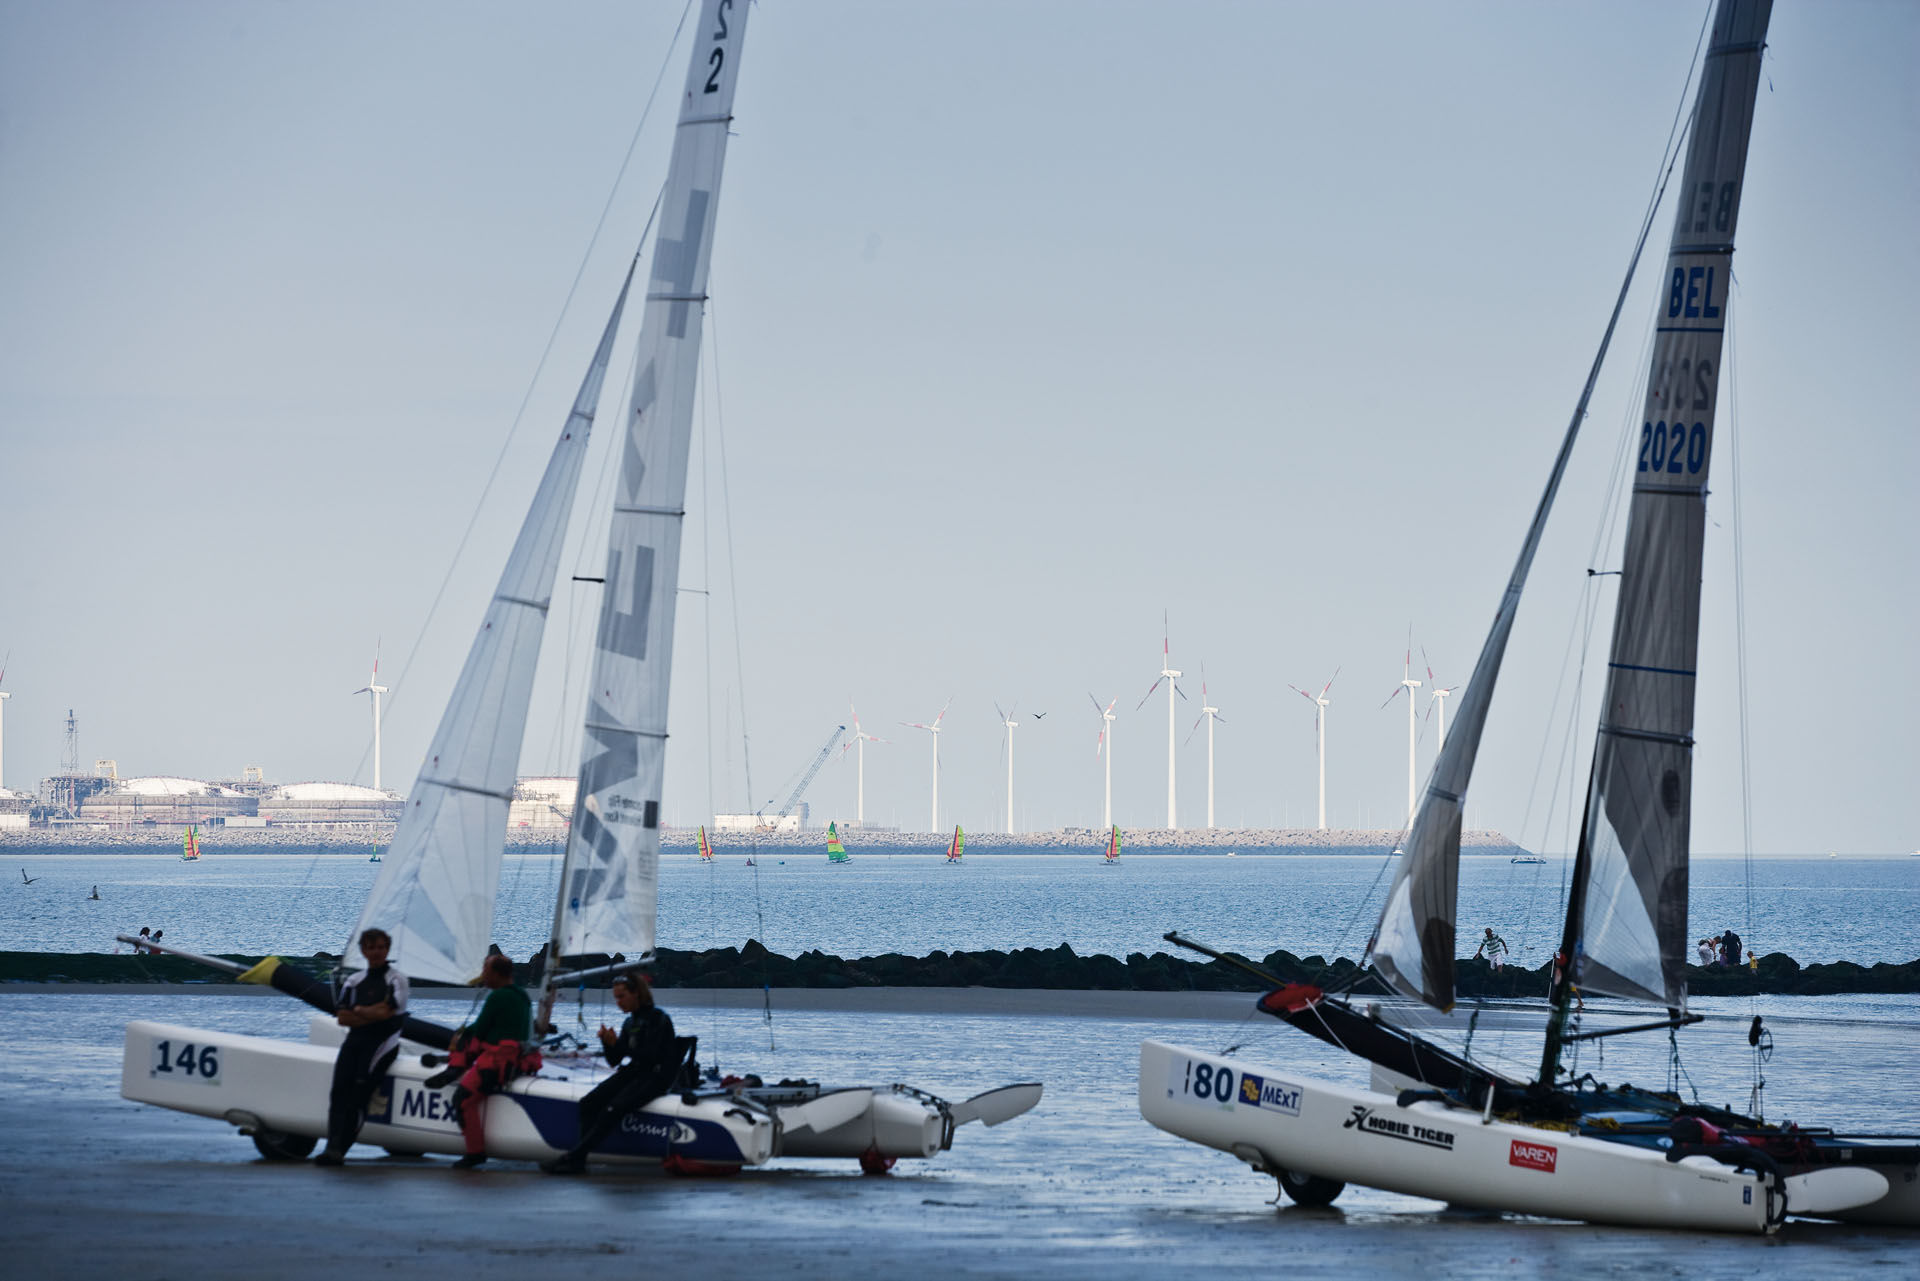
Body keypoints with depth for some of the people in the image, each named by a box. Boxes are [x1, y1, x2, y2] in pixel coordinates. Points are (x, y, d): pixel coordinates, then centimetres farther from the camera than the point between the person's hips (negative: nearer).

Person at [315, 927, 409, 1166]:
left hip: (382, 1041, -5)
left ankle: (339, 1149, -23)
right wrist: (371, 1013, -3)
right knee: (340, 1090, -17)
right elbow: (342, 1017, 10)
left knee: (358, 1094, -19)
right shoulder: (355, 980, 20)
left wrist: (357, 1010, 3)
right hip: (355, 1040, 5)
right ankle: (333, 1145, -26)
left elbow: (386, 1012, -9)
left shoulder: (396, 979, 5)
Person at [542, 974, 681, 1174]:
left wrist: (617, 1044, -19)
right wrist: (607, 1043, -7)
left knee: (613, 1109, -28)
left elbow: (650, 1056, -18)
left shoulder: (657, 1018, -8)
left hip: (656, 1077, -8)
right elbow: (614, 1060, 14)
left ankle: (573, 1156, -28)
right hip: (632, 1074, 8)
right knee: (588, 1103, -14)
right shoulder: (630, 1023, 15)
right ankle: (579, 1158, -22)